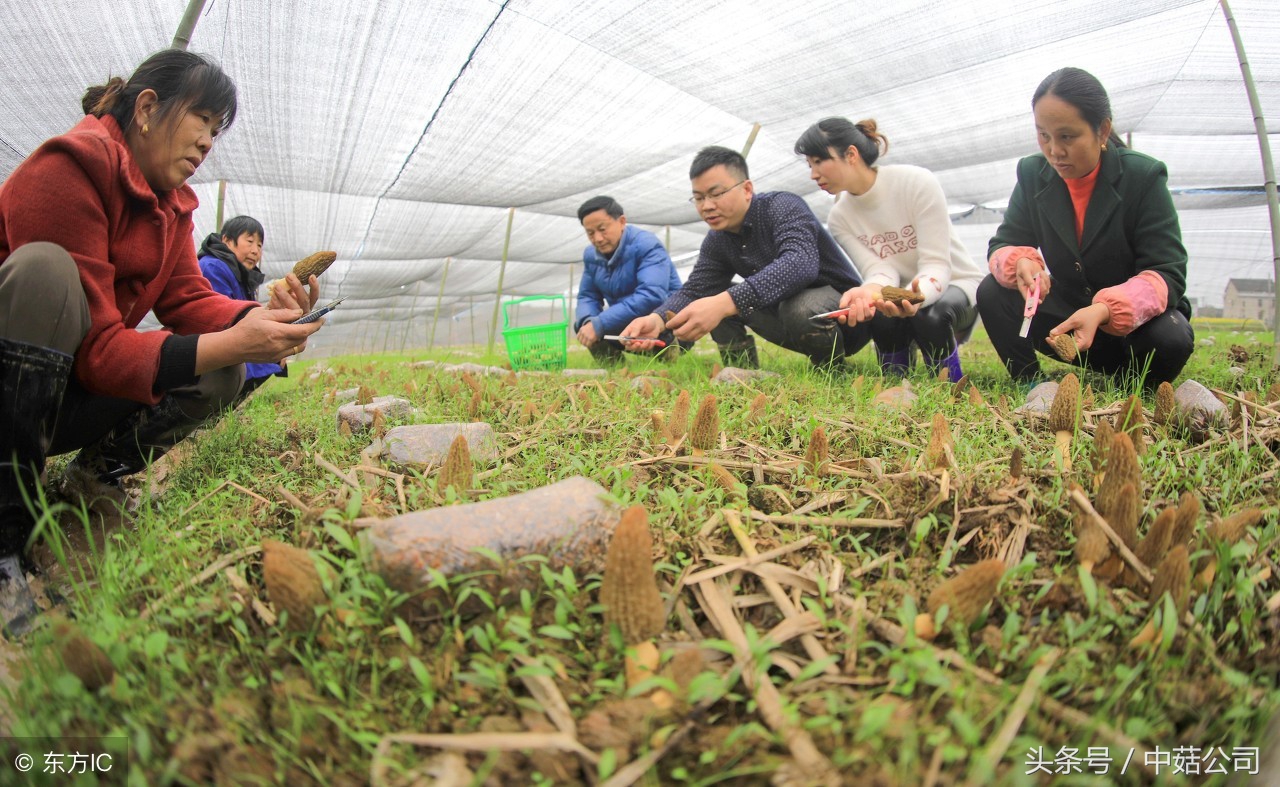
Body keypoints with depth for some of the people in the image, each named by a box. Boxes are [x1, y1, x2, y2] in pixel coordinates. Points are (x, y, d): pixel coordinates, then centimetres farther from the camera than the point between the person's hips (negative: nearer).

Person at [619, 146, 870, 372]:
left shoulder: (783, 207, -21)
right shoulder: (716, 241, -1)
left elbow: (801, 263, -40)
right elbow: (693, 290, -8)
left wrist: (726, 302, -52)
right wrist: (658, 319, -33)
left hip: (844, 310, -6)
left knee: (800, 308, -38)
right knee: (716, 299, -7)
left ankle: (833, 373, -10)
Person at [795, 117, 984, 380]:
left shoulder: (917, 182, -21)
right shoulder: (839, 219, -8)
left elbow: (936, 265, -25)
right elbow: (879, 270, -20)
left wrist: (917, 295, -48)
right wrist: (872, 290, -45)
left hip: (954, 284, -2)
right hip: (898, 292, 2)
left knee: (929, 315, -36)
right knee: (881, 314, -32)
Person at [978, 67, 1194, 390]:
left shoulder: (1144, 175, -15)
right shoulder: (1033, 174, -5)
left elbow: (1168, 273, -21)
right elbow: (1002, 245, -7)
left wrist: (1103, 311, -41)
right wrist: (1020, 263, -34)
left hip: (1135, 322, -2)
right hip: (1065, 316, 2)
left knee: (1170, 339, -34)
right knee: (992, 293, -21)